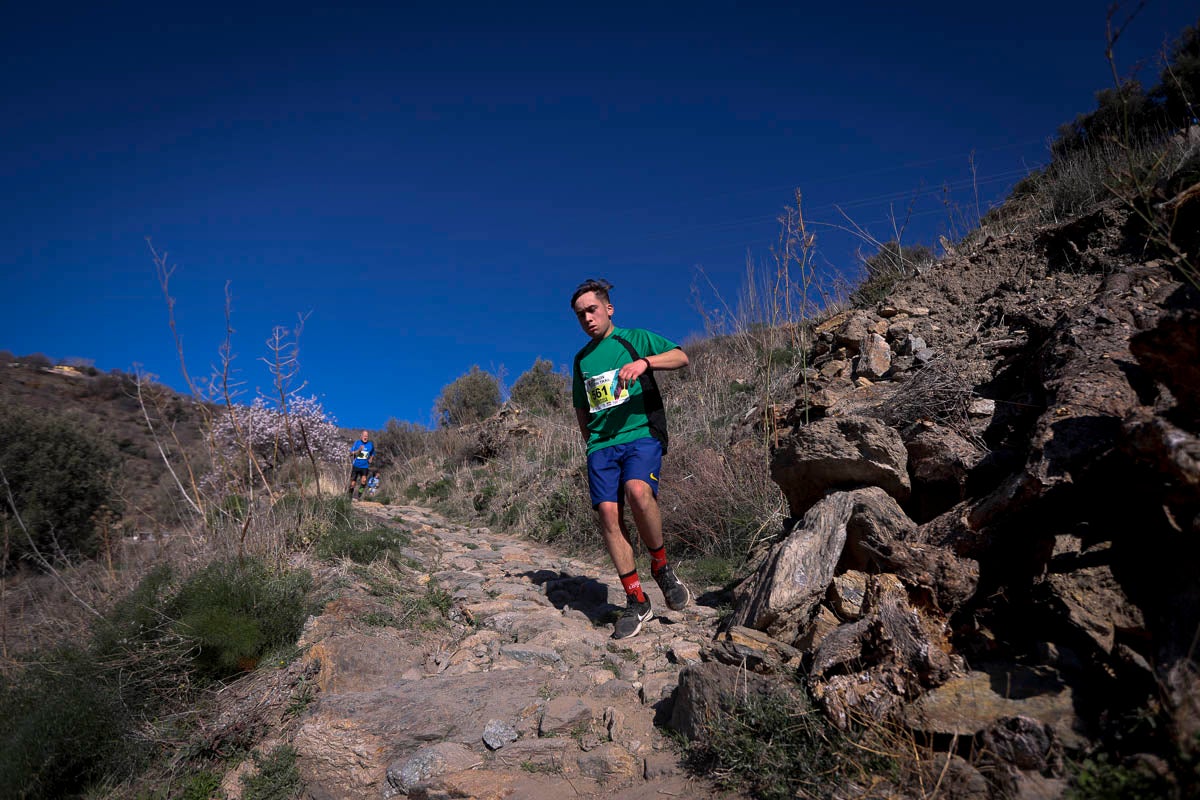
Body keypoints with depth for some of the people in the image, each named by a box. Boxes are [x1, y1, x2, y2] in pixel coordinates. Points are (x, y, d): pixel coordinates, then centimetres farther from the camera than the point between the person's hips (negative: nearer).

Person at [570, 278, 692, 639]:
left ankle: (661, 565, -7)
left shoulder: (635, 338, 8)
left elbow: (681, 357, -5)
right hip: (601, 444, 4)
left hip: (641, 433, -4)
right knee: (609, 514, -11)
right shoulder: (582, 358, 21)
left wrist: (644, 362, -21)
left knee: (638, 491, -32)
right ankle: (636, 601, 0)